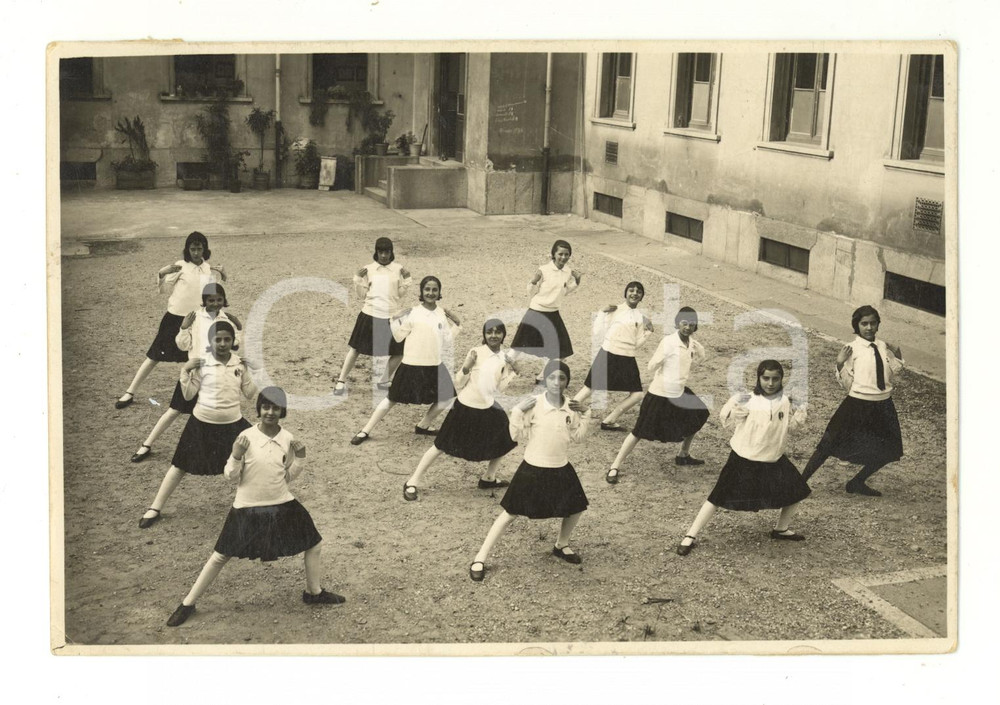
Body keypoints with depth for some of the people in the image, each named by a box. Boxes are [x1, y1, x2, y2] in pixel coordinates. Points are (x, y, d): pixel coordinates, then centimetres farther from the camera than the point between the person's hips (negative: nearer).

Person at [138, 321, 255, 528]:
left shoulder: (240, 364, -3)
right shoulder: (202, 363, -10)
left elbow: (249, 394, 3)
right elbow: (188, 394, -7)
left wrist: (253, 371, -8)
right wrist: (185, 371, -17)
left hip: (232, 424, 2)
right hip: (202, 423, -2)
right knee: (181, 466, 6)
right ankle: (155, 509, 17)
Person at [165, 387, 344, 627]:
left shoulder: (288, 439, -2)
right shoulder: (246, 437, -13)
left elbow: (288, 476, 9)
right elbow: (231, 475, -9)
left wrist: (300, 458, -6)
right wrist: (237, 456, -26)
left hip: (282, 505, 4)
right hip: (248, 508, -4)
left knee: (313, 545, 10)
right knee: (221, 556, 3)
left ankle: (314, 592, 35)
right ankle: (188, 604, 17)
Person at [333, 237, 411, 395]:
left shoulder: (398, 269, 1)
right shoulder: (368, 269, 2)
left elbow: (400, 294, 4)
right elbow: (362, 294, 5)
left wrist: (406, 280, -10)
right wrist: (358, 279, -8)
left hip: (391, 316, 1)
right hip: (370, 314, -1)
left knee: (398, 351, 4)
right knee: (355, 348, 2)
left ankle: (384, 381, 24)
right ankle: (341, 381, 10)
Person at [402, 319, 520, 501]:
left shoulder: (506, 356, 0)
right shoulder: (476, 353, -14)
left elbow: (501, 387, 4)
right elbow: (458, 383, -11)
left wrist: (513, 371, -7)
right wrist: (467, 367, -28)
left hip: (488, 408, 5)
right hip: (465, 407, -5)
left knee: (504, 440, 14)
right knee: (442, 446, -1)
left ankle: (488, 478, 36)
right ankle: (412, 482, 7)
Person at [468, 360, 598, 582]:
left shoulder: (572, 407, -4)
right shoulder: (533, 404, -17)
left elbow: (577, 437, 8)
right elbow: (517, 435, -13)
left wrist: (588, 417, -6)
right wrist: (518, 411, -26)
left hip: (561, 469, 5)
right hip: (533, 469, -5)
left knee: (575, 509, 18)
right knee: (510, 513, -1)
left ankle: (561, 546, 46)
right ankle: (480, 559, 7)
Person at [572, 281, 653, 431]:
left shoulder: (641, 317, 10)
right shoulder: (615, 310, -1)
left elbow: (636, 343, 11)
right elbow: (598, 332, -5)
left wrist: (647, 332, 2)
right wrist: (603, 313, -12)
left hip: (628, 358, 5)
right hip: (608, 354, -5)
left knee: (637, 395, 1)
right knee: (590, 389, -2)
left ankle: (609, 421, 12)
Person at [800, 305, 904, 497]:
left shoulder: (883, 347, 4)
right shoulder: (852, 348, -11)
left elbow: (890, 374, 17)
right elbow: (847, 384, -12)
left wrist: (897, 356, 5)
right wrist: (840, 364, -25)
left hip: (883, 406, 6)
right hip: (858, 405, -5)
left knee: (888, 451, 11)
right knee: (830, 445, -3)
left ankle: (857, 483, 29)